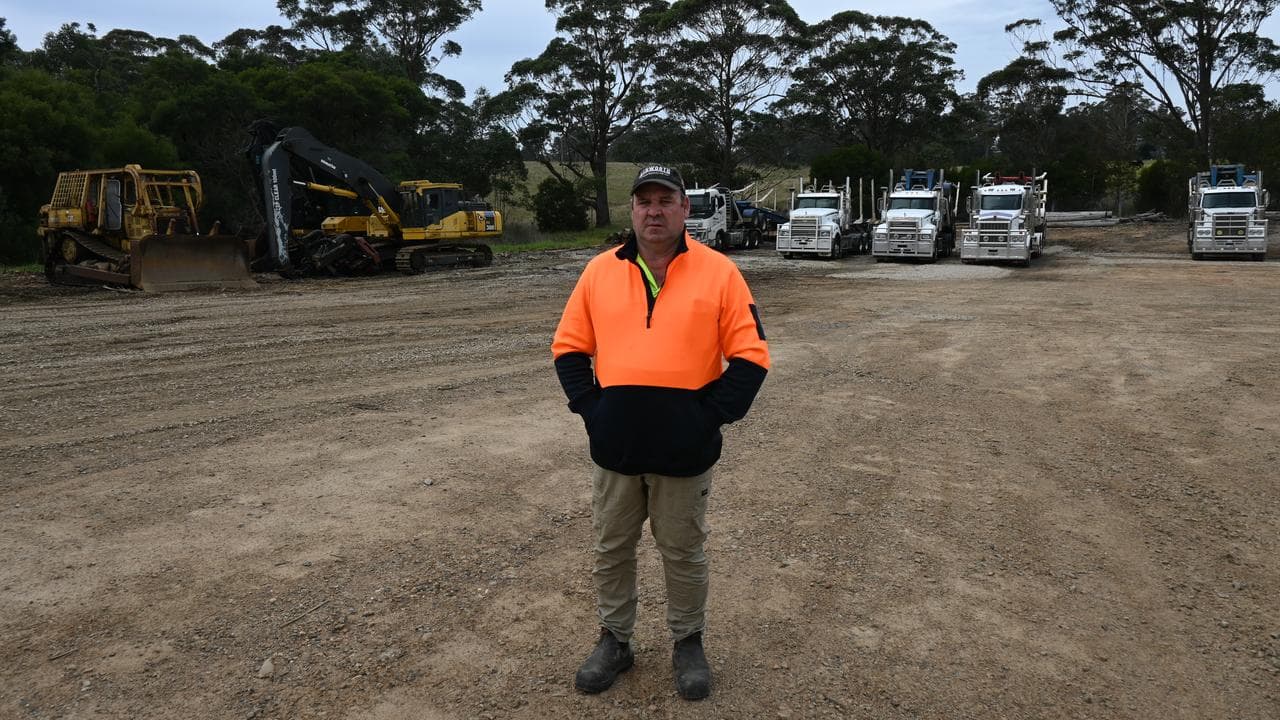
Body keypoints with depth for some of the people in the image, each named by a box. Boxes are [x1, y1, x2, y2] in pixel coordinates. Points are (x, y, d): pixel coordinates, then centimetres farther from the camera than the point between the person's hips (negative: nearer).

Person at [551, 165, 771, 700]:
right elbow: (568, 347, 9)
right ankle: (614, 641, 34)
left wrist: (711, 415, -11)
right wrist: (589, 406, -3)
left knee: (683, 554, 12)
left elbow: (750, 356, -3)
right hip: (614, 450, 3)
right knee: (612, 550, 15)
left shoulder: (718, 272, -3)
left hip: (685, 452, -2)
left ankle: (688, 643, 33)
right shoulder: (600, 271, 4)